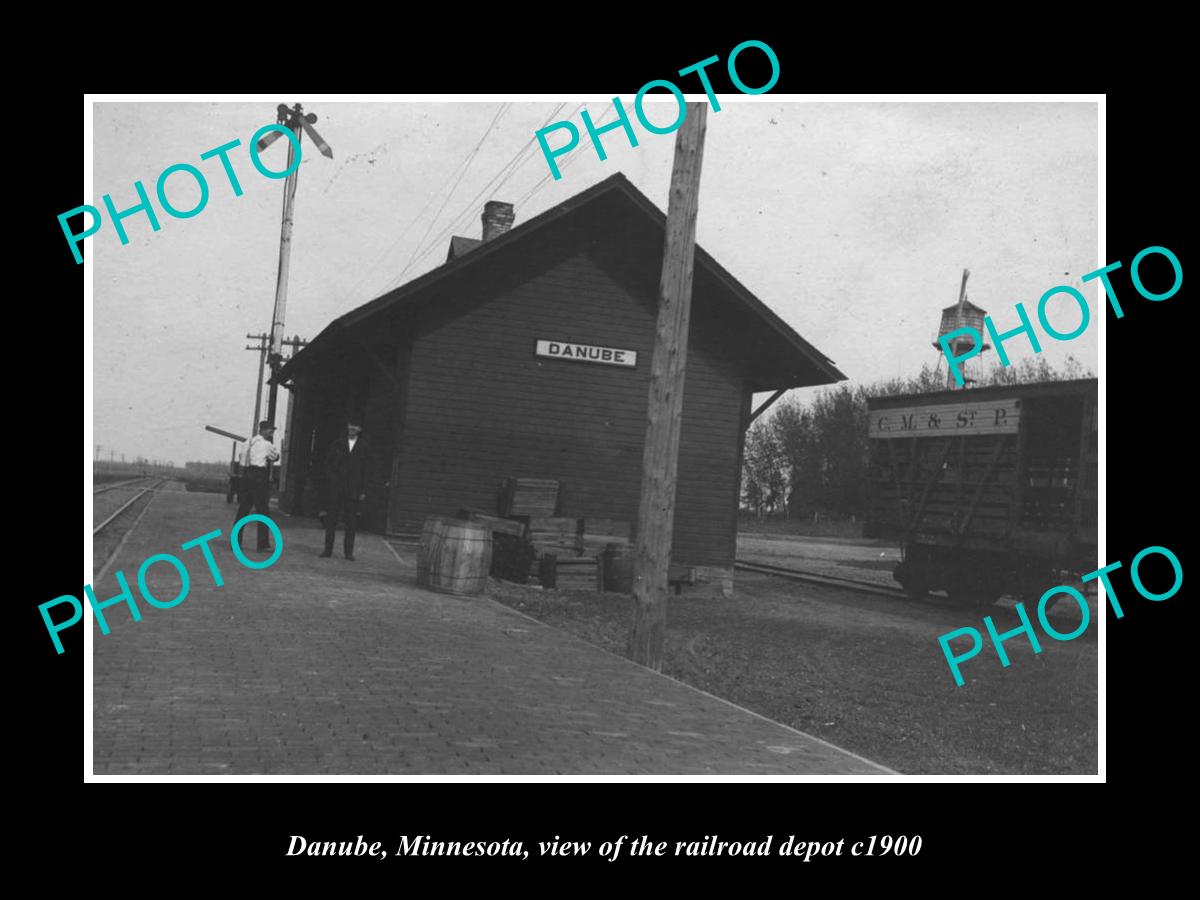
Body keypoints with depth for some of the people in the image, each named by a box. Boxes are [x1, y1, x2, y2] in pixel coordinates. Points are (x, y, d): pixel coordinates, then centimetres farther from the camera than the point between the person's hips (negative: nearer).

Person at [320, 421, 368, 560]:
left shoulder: (362, 448, 7)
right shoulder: (337, 444, 9)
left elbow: (364, 471, 7)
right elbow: (328, 462, 10)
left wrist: (363, 491, 2)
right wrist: (331, 478, -5)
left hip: (353, 490, -1)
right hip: (336, 487, 1)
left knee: (351, 521, -2)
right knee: (331, 518, 2)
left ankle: (348, 551, 2)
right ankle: (328, 549, 8)